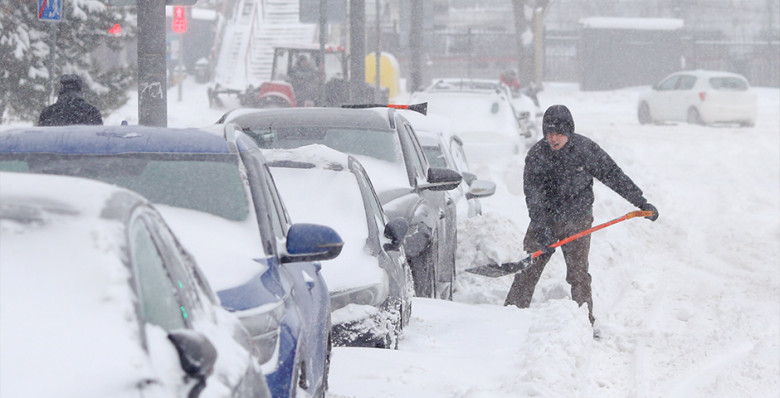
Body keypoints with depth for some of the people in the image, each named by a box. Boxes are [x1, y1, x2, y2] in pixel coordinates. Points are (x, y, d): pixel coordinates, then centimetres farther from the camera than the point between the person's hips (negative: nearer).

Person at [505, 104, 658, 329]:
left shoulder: (586, 149, -10)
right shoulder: (536, 155, -10)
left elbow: (614, 176, -3)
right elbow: (532, 194, -13)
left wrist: (642, 203, -2)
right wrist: (541, 228, -22)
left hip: (577, 221, -1)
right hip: (544, 220, 1)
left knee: (578, 274, -5)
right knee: (528, 270, -1)